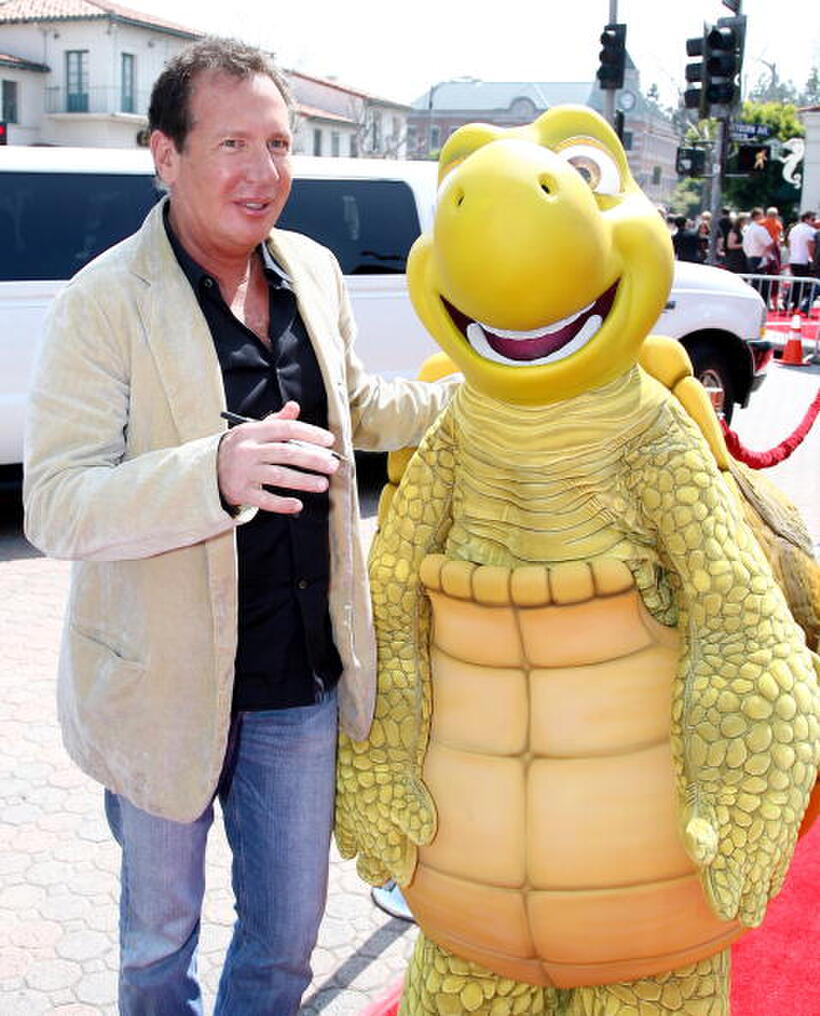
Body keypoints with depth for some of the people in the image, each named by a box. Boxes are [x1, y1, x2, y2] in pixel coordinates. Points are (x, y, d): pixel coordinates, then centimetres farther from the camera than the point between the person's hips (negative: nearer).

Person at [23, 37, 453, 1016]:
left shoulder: (313, 271, 1)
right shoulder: (104, 302, -18)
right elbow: (54, 504, -24)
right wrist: (216, 471, -41)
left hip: (303, 678, 5)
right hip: (166, 686, -4)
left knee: (288, 934, 21)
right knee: (161, 933, 21)